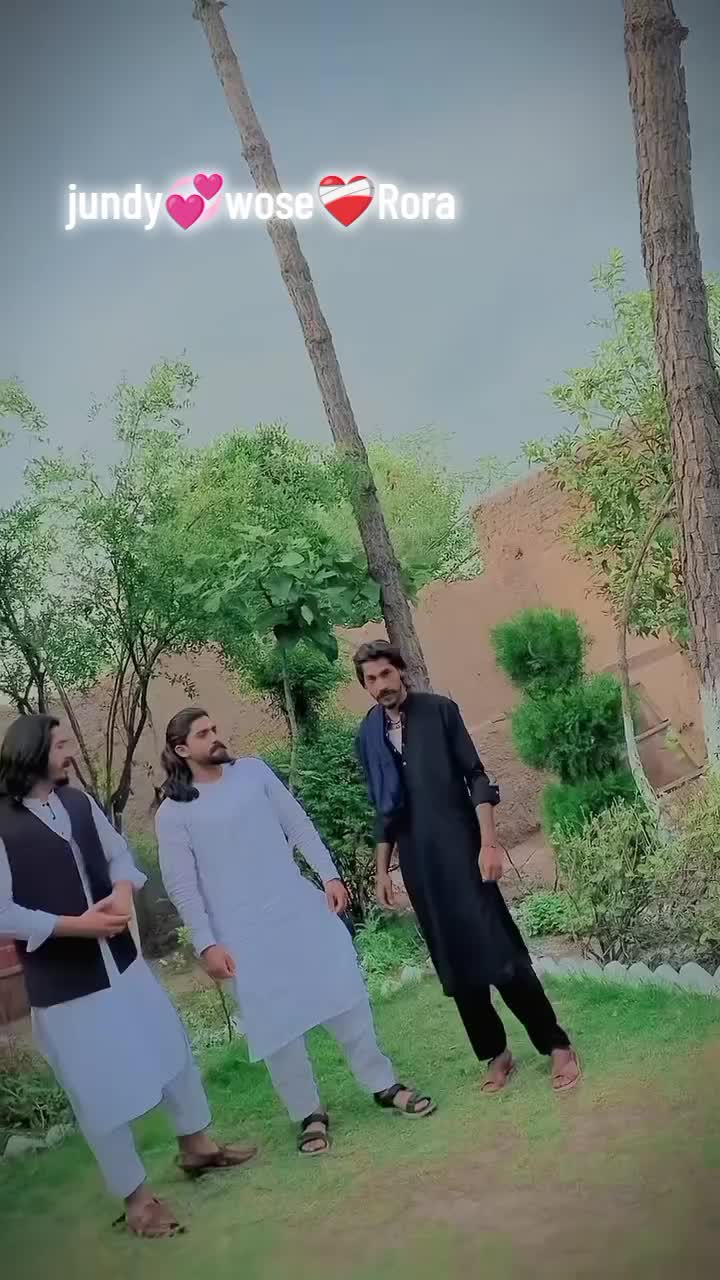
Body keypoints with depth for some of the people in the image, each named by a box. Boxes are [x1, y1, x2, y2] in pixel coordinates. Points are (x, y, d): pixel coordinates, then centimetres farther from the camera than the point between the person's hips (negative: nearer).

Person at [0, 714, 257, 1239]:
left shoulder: (78, 801, 2)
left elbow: (119, 855, 8)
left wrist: (122, 893, -13)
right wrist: (76, 925, -21)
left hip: (118, 956, 6)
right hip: (62, 978, -6)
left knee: (169, 1044, 18)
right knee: (101, 1086, 6)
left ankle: (195, 1144, 40)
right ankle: (135, 1196, 24)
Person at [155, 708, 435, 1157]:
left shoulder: (253, 771, 5)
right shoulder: (173, 812, -4)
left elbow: (299, 824, 6)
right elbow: (182, 887, -4)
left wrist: (329, 875, -2)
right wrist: (207, 943, -10)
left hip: (300, 908, 3)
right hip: (245, 933, -2)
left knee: (344, 995, 5)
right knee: (277, 1022, 2)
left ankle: (384, 1085, 20)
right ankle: (310, 1113, 19)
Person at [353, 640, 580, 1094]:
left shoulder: (439, 710, -3)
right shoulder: (369, 734, 7)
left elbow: (476, 777, -5)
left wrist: (489, 842, -13)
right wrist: (383, 870, 14)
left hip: (460, 848, -4)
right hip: (417, 862, 4)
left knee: (500, 950, -6)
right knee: (455, 965, 7)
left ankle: (557, 1045, 7)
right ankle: (496, 1054, 20)